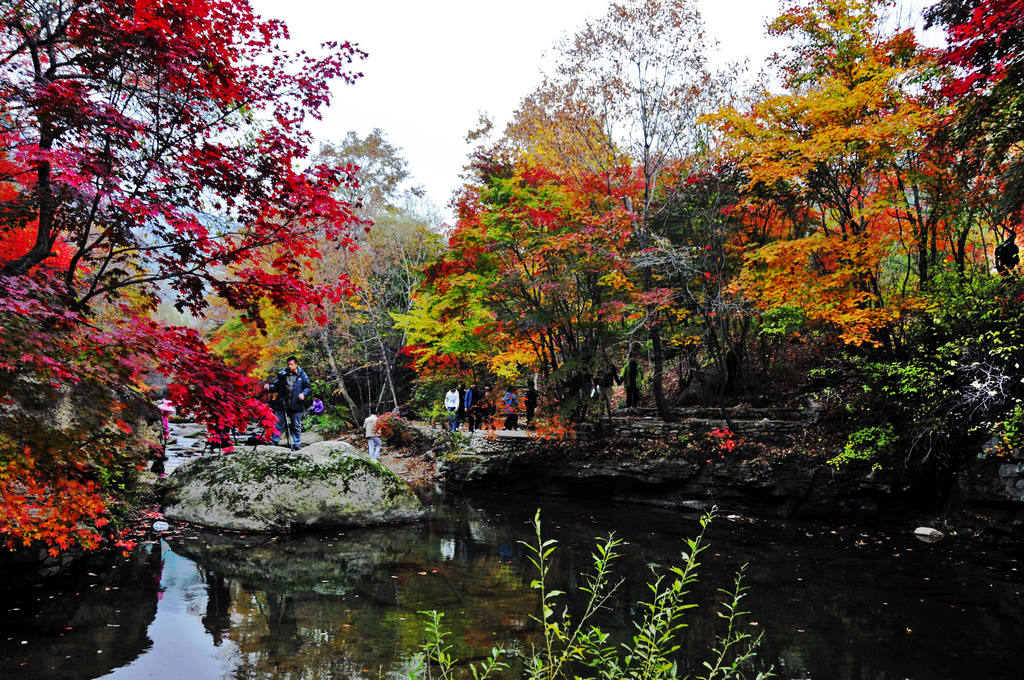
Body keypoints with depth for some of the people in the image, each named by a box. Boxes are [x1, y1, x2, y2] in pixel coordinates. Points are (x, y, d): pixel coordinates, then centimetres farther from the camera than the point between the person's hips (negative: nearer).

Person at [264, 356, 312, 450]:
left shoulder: (302, 375, 4)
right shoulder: (282, 374, 9)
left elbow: (308, 387, 6)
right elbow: (276, 385, 12)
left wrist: (303, 394, -12)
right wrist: (269, 387, -8)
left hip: (296, 405, -1)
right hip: (282, 404, 1)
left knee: (296, 425, 6)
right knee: (279, 423, 1)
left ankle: (297, 445, 14)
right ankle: (273, 441, 8)